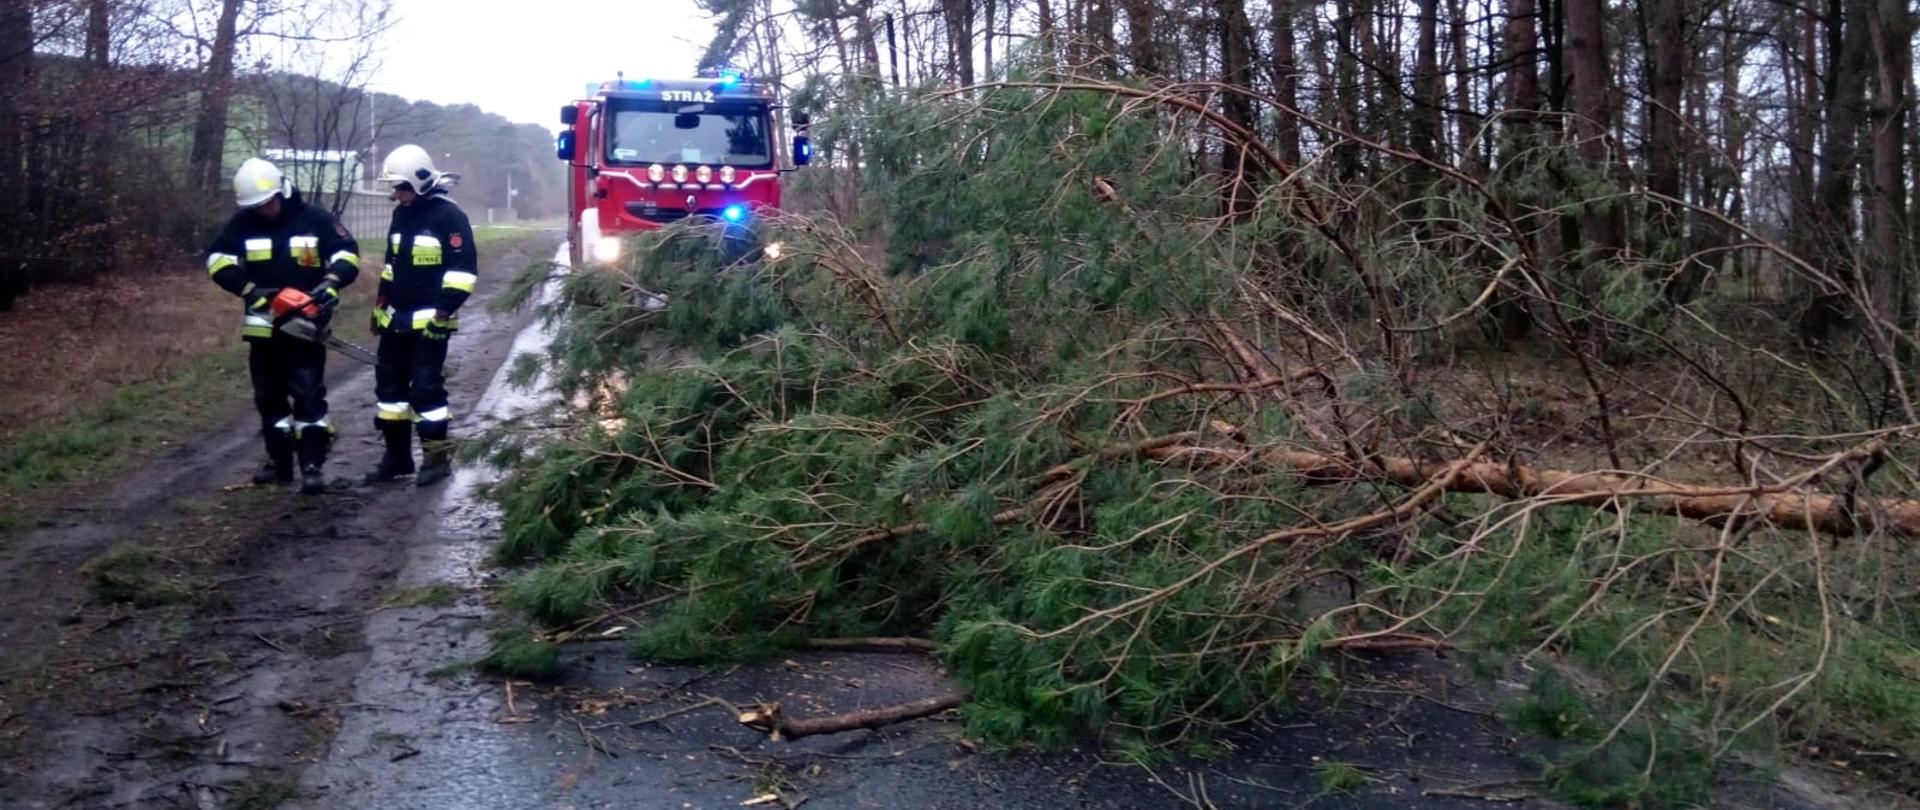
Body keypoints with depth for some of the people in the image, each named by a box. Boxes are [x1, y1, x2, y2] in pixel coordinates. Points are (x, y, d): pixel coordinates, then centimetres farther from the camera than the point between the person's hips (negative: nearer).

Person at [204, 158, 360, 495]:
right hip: (263, 325, 4)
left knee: (308, 394, -8)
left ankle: (313, 466, -8)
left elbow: (348, 253, -4)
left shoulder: (315, 218, -5)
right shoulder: (242, 223, 1)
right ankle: (279, 461, 22)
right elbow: (217, 258, -2)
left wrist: (331, 282, -22)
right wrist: (248, 289, -16)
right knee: (269, 396, 11)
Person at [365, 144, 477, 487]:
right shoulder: (401, 214, 13)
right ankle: (397, 454, 19)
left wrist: (444, 311, -20)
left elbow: (463, 269, -15)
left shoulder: (449, 216, -11)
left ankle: (438, 456, 2)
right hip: (396, 319, 8)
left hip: (428, 320, -8)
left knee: (426, 387, -8)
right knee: (389, 385, 10)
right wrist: (380, 307, 21)